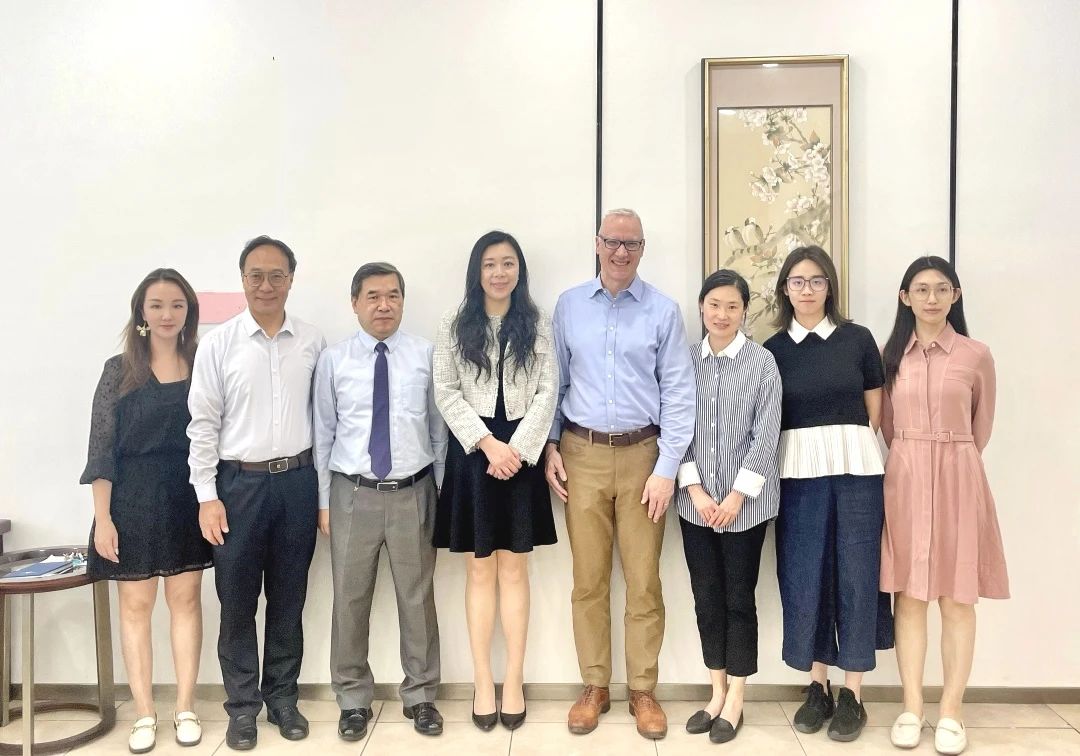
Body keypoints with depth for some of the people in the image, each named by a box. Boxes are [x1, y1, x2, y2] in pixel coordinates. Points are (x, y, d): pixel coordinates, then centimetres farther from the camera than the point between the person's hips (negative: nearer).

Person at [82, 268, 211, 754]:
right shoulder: (119, 370, -2)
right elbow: (101, 447, -4)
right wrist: (103, 518, -9)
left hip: (186, 499, 1)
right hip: (132, 500, -1)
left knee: (186, 600, 8)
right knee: (135, 606, 6)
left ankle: (185, 709, 19)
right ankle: (144, 715, 19)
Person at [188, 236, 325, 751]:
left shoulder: (312, 342, 1)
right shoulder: (218, 344, -2)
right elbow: (203, 424, -2)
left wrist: (325, 489, 3)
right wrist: (207, 497, -6)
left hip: (297, 481, 1)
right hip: (239, 482, -1)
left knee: (288, 599, 12)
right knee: (237, 601, 8)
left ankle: (282, 697, 29)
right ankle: (242, 707, 24)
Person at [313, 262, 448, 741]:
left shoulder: (426, 355, -1)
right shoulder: (333, 360, 0)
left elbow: (439, 429, 3)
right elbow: (323, 434, 4)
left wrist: (442, 493, 4)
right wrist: (323, 500, 4)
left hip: (412, 493, 0)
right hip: (353, 494, 0)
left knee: (417, 598, 10)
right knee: (350, 599, 9)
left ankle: (420, 696, 28)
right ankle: (353, 699, 28)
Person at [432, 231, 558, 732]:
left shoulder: (538, 325, 6)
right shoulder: (455, 326, 5)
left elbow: (547, 392, -1)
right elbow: (446, 394, -2)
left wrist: (516, 447, -13)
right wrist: (488, 443, -13)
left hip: (521, 453, 0)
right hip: (473, 453, 0)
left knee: (514, 571, 6)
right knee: (479, 572, 6)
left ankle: (514, 681, 15)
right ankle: (482, 682, 16)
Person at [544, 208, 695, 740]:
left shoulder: (663, 312, -1)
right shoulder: (569, 306, 5)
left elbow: (678, 393, -2)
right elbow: (555, 381, 10)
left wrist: (667, 468, -7)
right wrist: (550, 446, 2)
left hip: (642, 456, -1)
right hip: (581, 455, 2)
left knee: (644, 581, 5)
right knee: (588, 578, 9)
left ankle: (643, 691, 21)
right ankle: (594, 687, 23)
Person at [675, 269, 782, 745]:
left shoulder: (763, 362, -3)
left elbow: (766, 435, -7)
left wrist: (737, 496, -11)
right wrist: (695, 490, -7)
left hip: (745, 502, -3)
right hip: (696, 501, 3)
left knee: (739, 597, 5)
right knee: (706, 596, 10)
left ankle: (735, 701, 18)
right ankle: (717, 693, 24)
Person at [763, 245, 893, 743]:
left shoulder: (857, 339, 3)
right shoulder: (773, 349, 5)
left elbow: (875, 408, 8)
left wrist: (850, 448, 3)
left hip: (855, 468, -1)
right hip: (799, 470, 1)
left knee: (855, 572, 3)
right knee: (804, 573, 4)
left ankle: (852, 695, 14)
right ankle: (817, 687, 19)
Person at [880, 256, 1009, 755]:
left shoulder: (976, 355, 0)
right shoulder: (891, 354, 4)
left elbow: (981, 428, 11)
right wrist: (914, 460, 13)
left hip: (957, 480, -1)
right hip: (904, 479, 1)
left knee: (957, 598, 3)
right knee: (909, 594, 4)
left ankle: (951, 711, 13)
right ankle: (911, 708, 13)